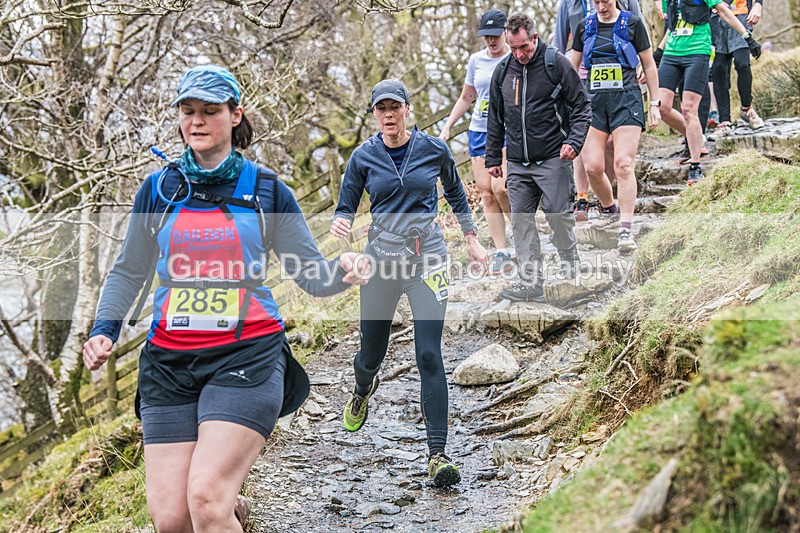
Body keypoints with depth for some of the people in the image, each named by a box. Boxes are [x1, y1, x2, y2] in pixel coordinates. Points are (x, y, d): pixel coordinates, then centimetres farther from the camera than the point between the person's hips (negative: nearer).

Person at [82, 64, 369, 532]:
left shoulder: (267, 190, 4)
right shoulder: (158, 190, 10)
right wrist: (105, 329, 1)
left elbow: (311, 273, 4)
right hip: (169, 361, 3)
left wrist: (343, 272, -17)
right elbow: (130, 272, 17)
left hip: (248, 355, -3)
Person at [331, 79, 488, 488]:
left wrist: (471, 240, 17)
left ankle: (438, 453, -10)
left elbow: (455, 194, 16)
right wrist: (339, 224, -18)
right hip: (381, 258, 1)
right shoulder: (363, 157, 0)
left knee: (429, 354, -12)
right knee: (372, 353, 12)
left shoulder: (434, 149, 0)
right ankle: (363, 390, 52)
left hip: (427, 257, -1)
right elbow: (346, 207, 5)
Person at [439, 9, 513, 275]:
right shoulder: (476, 60, 10)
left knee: (499, 187, -19)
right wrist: (447, 127, 16)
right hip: (479, 131, 5)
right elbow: (465, 98, 20)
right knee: (486, 191, -2)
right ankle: (501, 252, 3)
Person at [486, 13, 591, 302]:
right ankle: (531, 282, 1)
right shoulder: (502, 71, 10)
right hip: (518, 163, 5)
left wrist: (573, 141, -14)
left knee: (558, 214, -4)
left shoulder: (556, 63, -4)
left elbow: (582, 105, -1)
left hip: (553, 159, -4)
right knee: (521, 219, -1)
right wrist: (493, 158, 18)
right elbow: (495, 119, 19)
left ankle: (571, 268, 17)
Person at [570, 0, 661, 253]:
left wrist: (654, 103, 6)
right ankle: (609, 209, 21)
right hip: (594, 100, 3)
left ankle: (626, 230, -13)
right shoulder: (585, 26, 10)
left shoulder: (632, 23, 2)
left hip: (626, 99, -3)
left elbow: (649, 66, 8)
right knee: (592, 166, -7)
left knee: (623, 164, -14)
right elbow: (572, 67, 18)